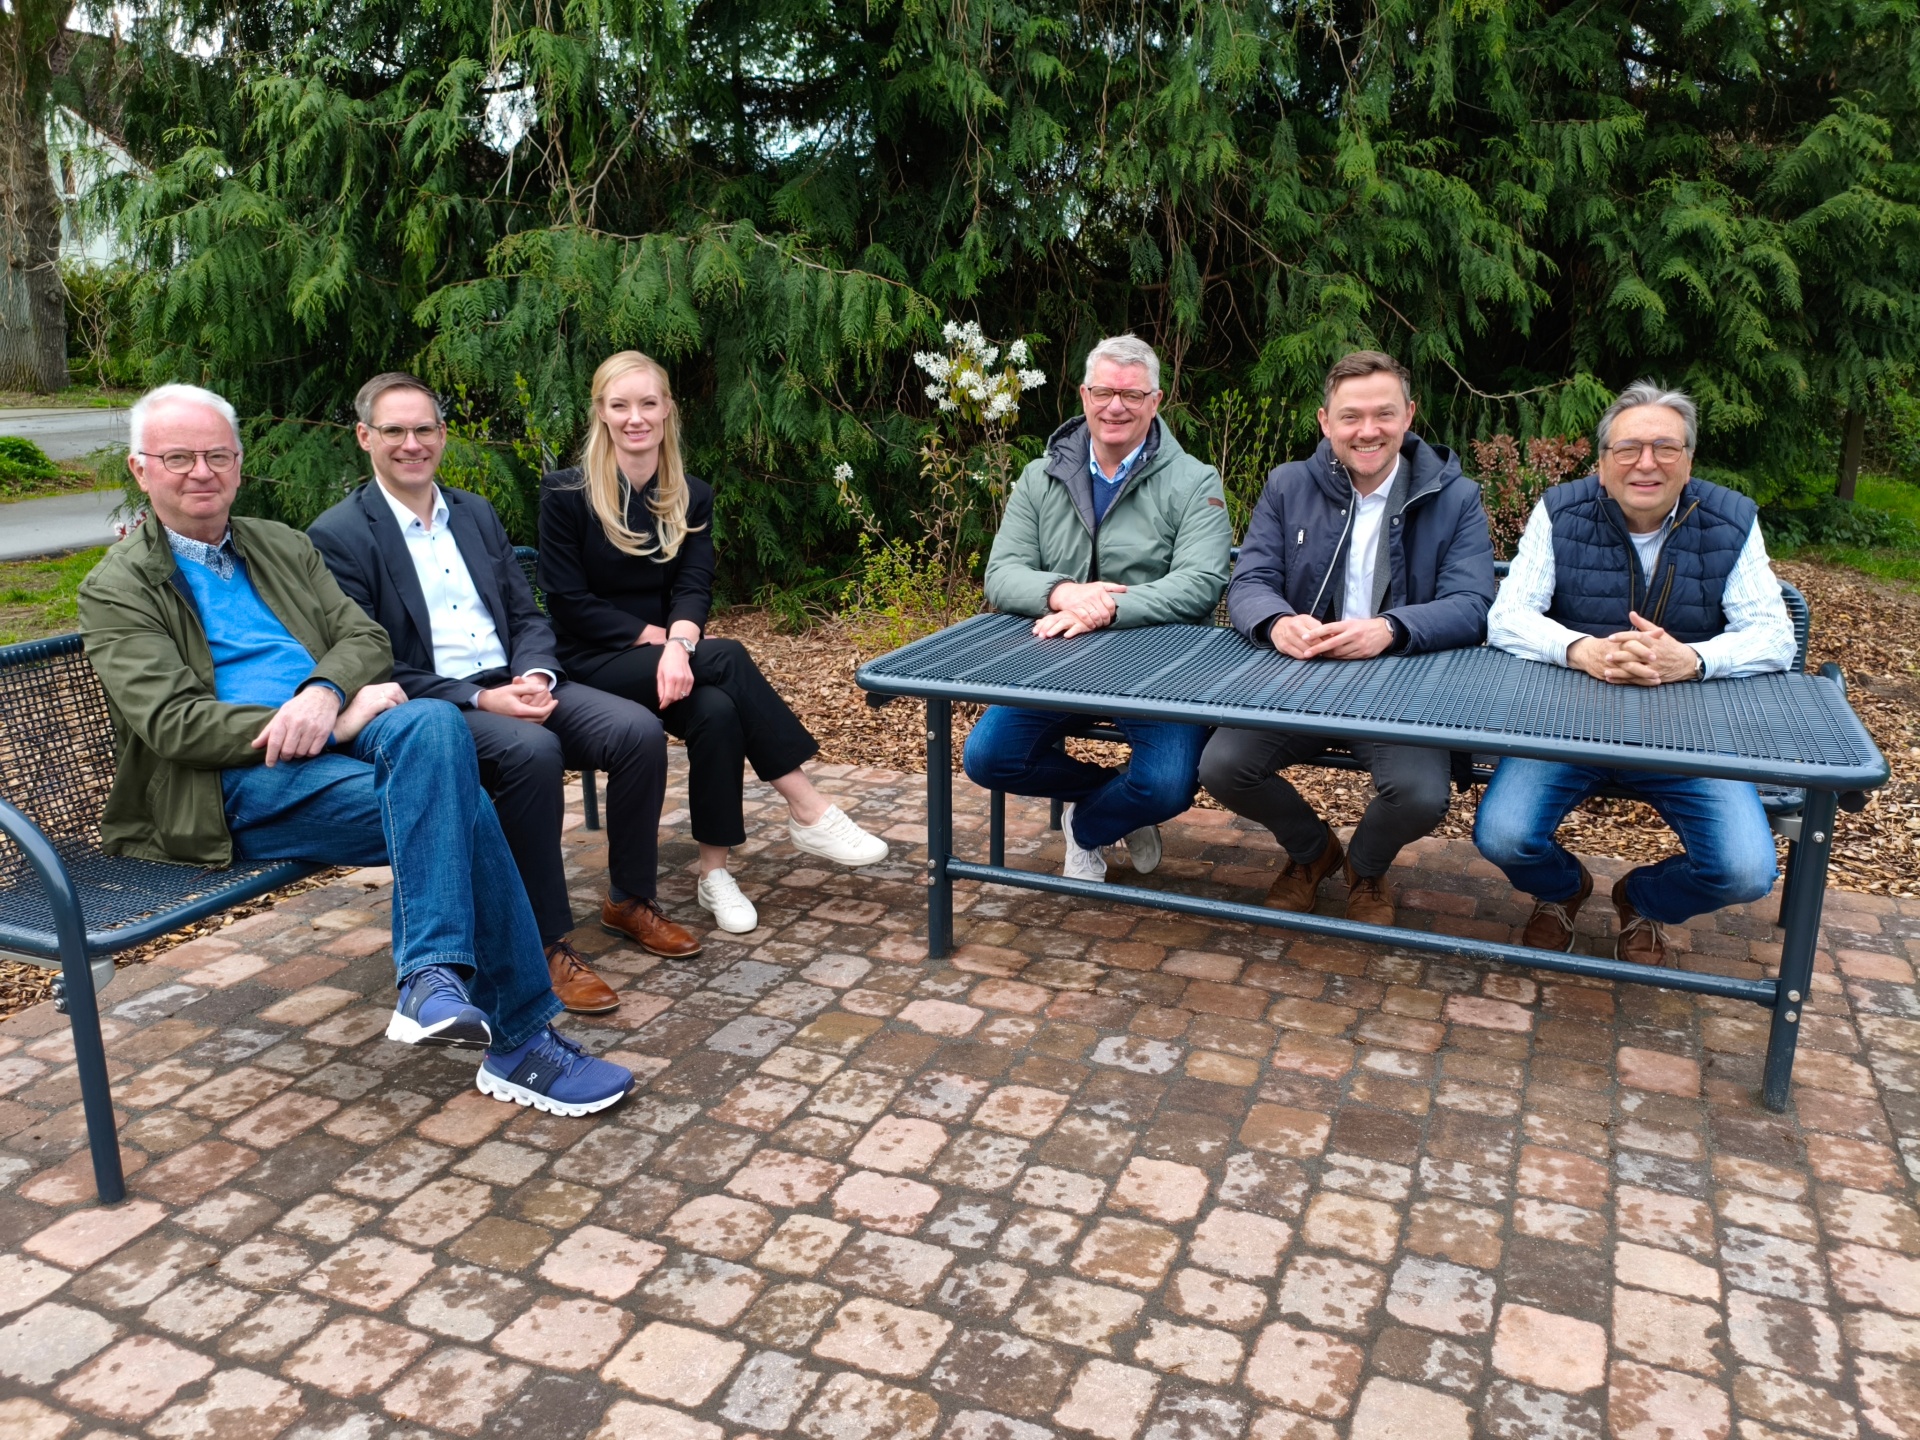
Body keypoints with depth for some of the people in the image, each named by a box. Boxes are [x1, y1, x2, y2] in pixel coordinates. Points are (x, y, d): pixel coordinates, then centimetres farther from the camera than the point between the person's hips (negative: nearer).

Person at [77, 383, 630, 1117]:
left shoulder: (282, 547, 23)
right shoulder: (116, 588, 5)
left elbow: (366, 638, 12)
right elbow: (172, 722, -8)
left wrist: (326, 692, -13)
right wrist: (326, 725, -16)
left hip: (337, 729, 5)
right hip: (243, 786, -5)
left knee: (434, 722, -33)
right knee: (459, 808, -28)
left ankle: (433, 978, -34)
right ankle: (517, 1041, -24)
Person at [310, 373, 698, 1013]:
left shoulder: (476, 512, 16)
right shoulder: (338, 535, -4)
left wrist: (535, 674, -8)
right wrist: (478, 700, -20)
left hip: (517, 685, 6)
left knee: (640, 730, -17)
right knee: (531, 750, -35)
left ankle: (630, 900, 3)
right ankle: (546, 942, -21)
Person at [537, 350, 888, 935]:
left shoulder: (692, 496, 6)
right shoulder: (566, 492, -6)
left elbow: (694, 587, -6)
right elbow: (567, 601, -9)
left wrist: (678, 644, -28)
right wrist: (652, 635, -16)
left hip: (664, 653, 4)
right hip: (596, 662, -4)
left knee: (718, 711, -32)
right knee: (728, 658, -30)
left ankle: (715, 873, -22)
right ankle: (809, 812, -27)